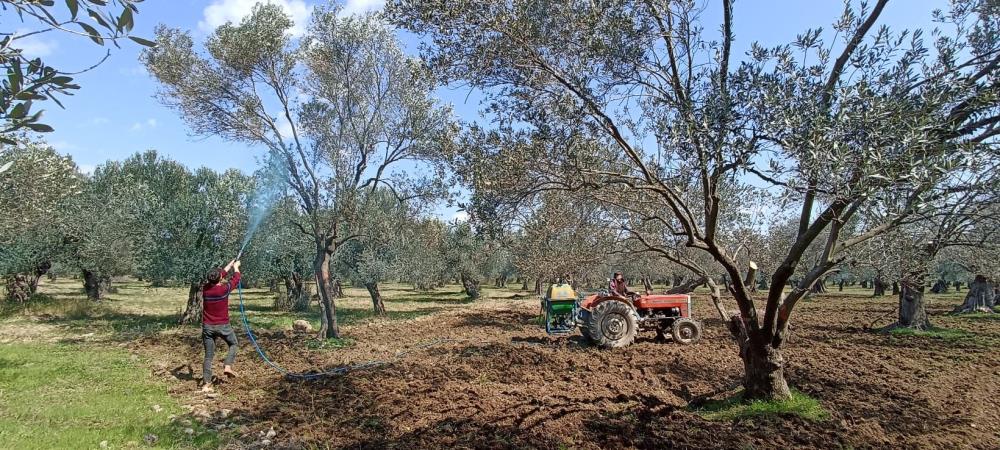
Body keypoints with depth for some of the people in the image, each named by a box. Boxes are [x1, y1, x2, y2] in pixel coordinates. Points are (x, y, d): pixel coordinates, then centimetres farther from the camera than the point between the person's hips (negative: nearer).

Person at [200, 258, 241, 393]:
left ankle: (206, 384, 6)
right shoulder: (224, 289, -15)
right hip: (223, 326, -3)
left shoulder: (206, 288, -4)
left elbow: (220, 274, 14)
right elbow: (236, 278, 4)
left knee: (208, 356, 8)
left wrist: (230, 264, 27)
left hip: (207, 327, 3)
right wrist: (236, 267, 23)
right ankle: (227, 366, 3)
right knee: (233, 344, 23)